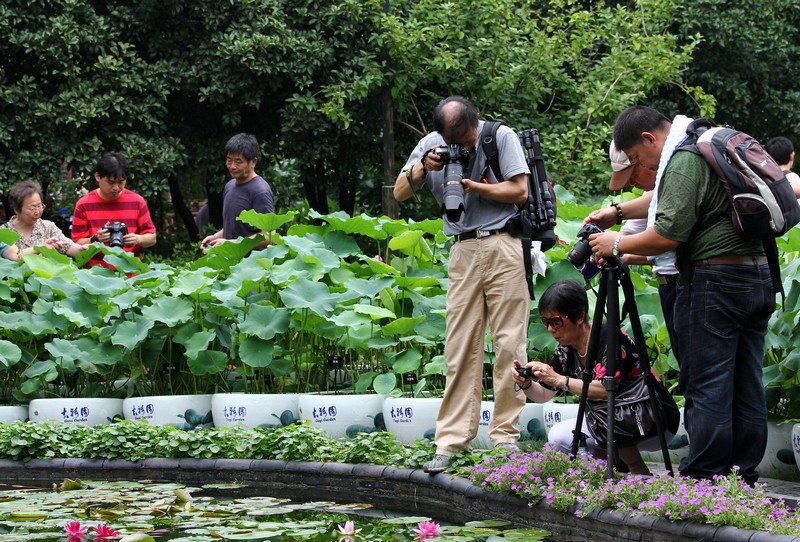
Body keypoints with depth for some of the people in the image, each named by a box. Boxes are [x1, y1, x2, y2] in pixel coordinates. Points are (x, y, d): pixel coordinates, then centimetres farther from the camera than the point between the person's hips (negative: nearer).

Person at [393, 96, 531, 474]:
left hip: (504, 247, -3)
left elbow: (520, 191, -4)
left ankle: (505, 435, 2)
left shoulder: (500, 136, 0)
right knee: (460, 348, -1)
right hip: (463, 252, 3)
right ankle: (451, 441, -2)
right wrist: (422, 167, -8)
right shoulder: (431, 144, 9)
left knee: (509, 344, -3)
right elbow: (399, 193, 9)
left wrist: (474, 187, -13)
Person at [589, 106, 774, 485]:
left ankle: (703, 481, -5)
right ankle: (744, 479, 13)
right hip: (759, 275, 10)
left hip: (715, 279, -10)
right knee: (746, 386, 10)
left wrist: (618, 244, -3)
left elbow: (668, 235, -18)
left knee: (706, 386, -6)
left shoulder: (683, 162, -13)